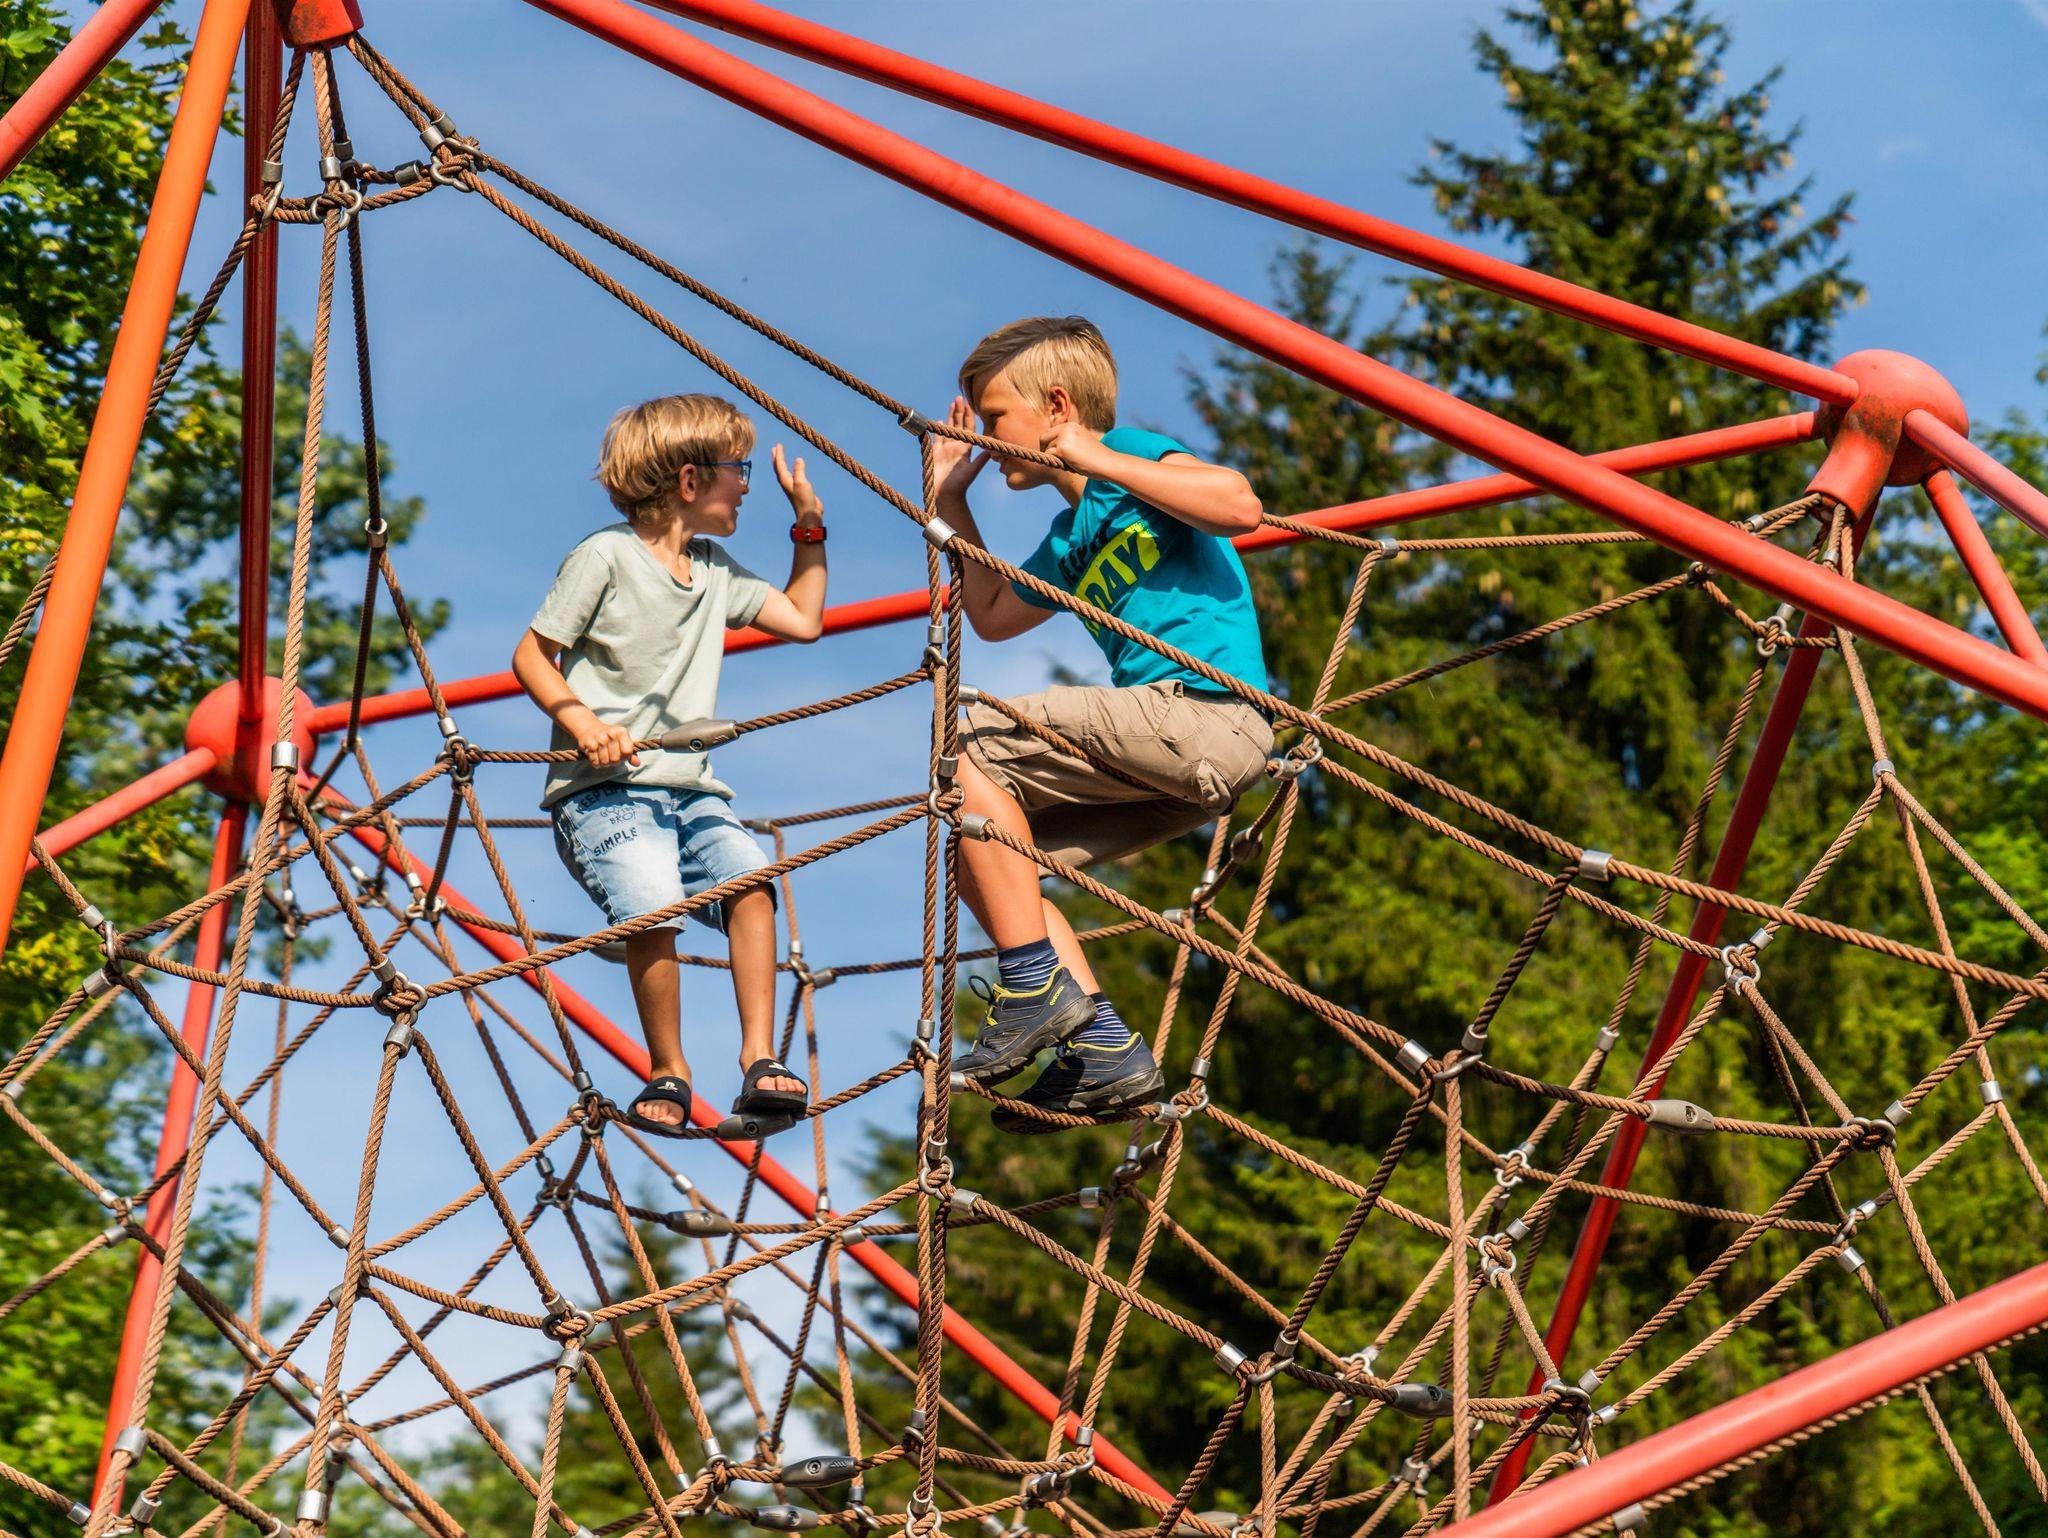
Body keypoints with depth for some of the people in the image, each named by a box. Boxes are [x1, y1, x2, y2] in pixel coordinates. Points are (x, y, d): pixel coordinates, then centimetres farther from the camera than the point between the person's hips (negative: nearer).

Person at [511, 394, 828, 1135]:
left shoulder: (716, 573, 18)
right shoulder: (605, 557, -3)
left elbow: (803, 619, 29)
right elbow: (532, 656, -1)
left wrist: (809, 526, 23)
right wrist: (578, 718, -18)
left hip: (692, 788, 6)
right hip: (603, 788, -6)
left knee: (749, 878, -23)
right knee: (651, 899, -30)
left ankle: (760, 1060, -17)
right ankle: (668, 1073, -11)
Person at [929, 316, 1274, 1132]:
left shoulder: (1132, 454, 0)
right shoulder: (1071, 539, 26)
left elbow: (1240, 505, -19)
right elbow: (991, 616, 40)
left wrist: (1096, 459, -15)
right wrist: (951, 502, 35)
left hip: (1206, 710, -10)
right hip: (1180, 757, 10)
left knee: (967, 747, -14)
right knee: (982, 839, 8)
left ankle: (1035, 985, -16)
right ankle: (1103, 1053, 0)